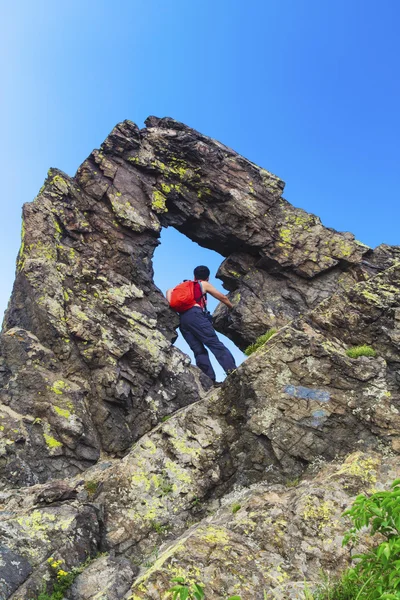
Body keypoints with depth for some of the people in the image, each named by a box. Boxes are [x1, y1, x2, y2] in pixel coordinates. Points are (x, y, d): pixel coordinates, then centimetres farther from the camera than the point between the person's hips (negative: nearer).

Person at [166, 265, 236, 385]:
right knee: (215, 343, -13)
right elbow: (223, 298, 26)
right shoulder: (204, 284, 21)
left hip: (182, 318, 5)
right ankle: (232, 370, -27)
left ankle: (210, 380, -9)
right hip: (195, 315, -5)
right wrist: (232, 307, 40)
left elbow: (169, 291, 22)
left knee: (199, 351, 1)